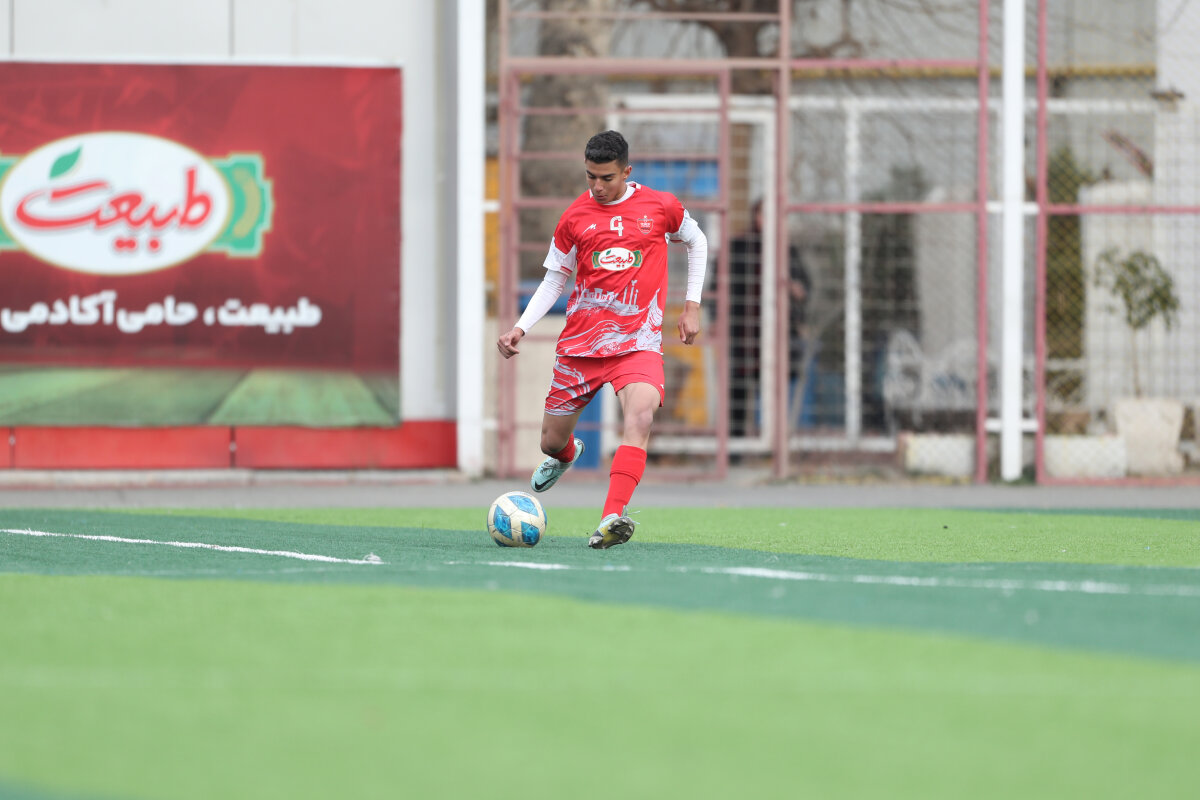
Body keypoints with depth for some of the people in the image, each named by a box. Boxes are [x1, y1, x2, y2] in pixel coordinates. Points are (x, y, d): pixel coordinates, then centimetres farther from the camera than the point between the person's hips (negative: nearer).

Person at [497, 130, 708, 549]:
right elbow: (553, 281, 12)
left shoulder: (660, 206, 2)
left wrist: (692, 304, 12)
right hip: (581, 339, 2)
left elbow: (696, 241, 20)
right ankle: (566, 454, 49)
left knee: (640, 414, -30)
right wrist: (521, 327, -2)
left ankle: (611, 520, -39)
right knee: (552, 442, 8)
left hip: (638, 341, -2)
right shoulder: (574, 217, 3)